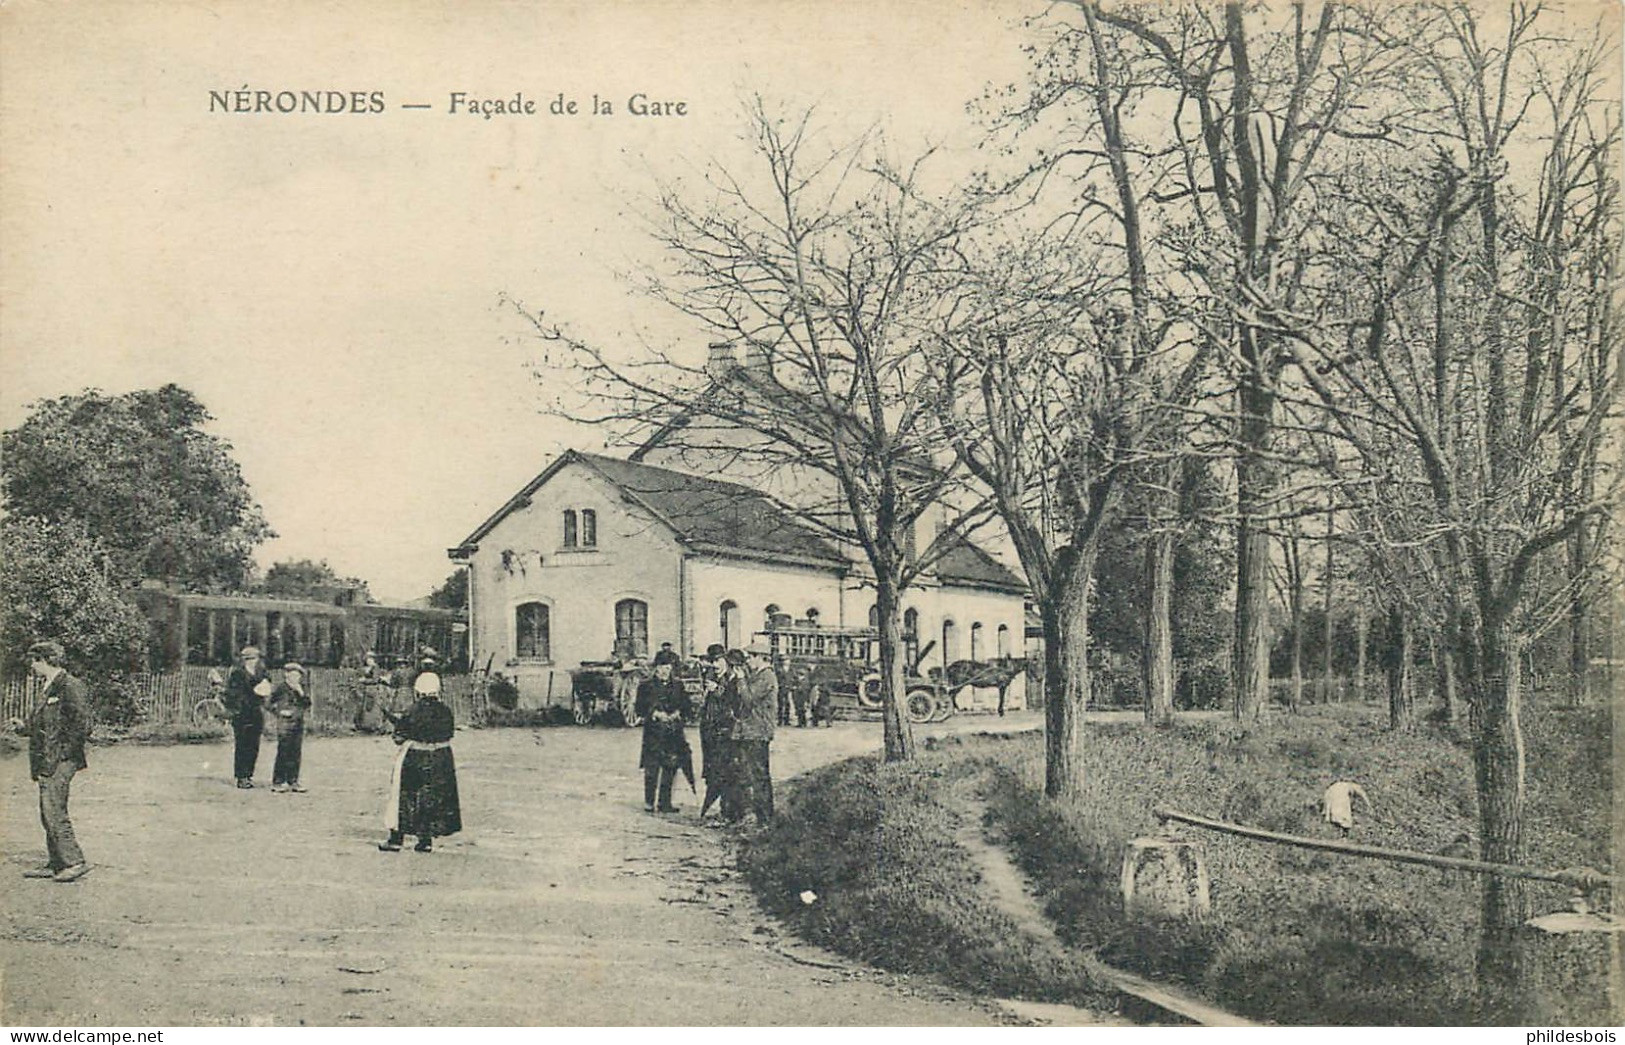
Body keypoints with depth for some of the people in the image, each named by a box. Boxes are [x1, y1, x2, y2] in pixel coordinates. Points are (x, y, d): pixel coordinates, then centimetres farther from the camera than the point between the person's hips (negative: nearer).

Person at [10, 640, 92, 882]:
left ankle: (75, 862, -8)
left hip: (61, 762, -10)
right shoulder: (48, 689, 17)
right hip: (46, 763, 10)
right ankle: (55, 864, 17)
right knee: (48, 815, 12)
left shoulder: (70, 687, -13)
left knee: (54, 813, -12)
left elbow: (82, 727, -18)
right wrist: (24, 727, 15)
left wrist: (61, 754, -17)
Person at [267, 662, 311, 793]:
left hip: (298, 725, 5)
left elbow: (307, 705, 7)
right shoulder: (280, 688, -2)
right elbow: (268, 704, -1)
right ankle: (277, 782, -1)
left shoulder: (301, 689, 13)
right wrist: (279, 712, -11)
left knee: (296, 753, 6)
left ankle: (293, 781, 13)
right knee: (283, 754, -7)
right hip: (285, 725, -5)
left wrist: (301, 693, -6)